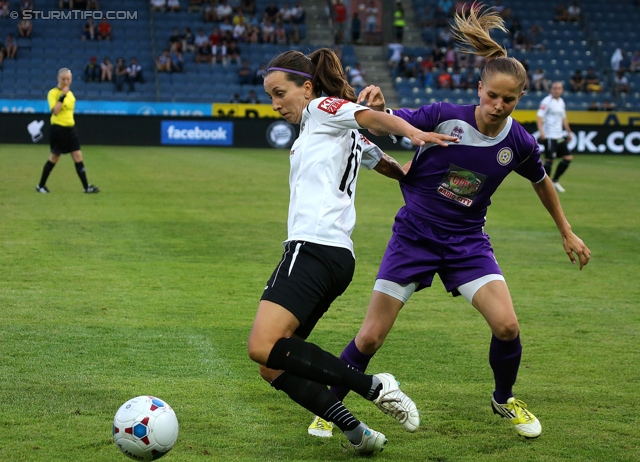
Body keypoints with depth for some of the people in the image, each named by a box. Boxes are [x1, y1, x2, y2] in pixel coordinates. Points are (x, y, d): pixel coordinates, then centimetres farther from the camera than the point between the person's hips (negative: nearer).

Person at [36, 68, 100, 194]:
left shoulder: (70, 93, 12)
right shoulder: (53, 93, -10)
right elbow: (55, 111, -24)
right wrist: (62, 96, -25)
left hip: (70, 128, 6)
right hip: (58, 129, -6)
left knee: (78, 157, -1)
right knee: (54, 158, 2)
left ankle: (86, 187, -4)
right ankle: (41, 185, 17)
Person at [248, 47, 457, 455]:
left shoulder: (323, 109, 3)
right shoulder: (337, 130, 29)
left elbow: (373, 117, -13)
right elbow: (386, 164, 34)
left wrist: (411, 132, -31)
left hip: (315, 248, -10)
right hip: (331, 254, 10)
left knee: (263, 348, -24)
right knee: (273, 368, 5)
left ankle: (374, 386, -18)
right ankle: (356, 432, -4)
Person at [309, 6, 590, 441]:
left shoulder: (520, 143, -9)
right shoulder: (445, 117, -17)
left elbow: (542, 182, 12)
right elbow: (386, 123, -11)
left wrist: (567, 232, 21)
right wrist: (377, 107, -35)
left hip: (467, 241, 2)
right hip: (414, 236, -2)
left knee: (507, 326, -15)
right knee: (370, 337, -5)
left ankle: (504, 399, 16)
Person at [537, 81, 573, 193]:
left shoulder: (561, 102, 15)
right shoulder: (547, 101, -9)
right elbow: (539, 117, -17)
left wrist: (568, 132, 25)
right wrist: (541, 131, -29)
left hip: (559, 136, 8)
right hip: (549, 136, -8)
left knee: (568, 158, 5)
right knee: (549, 160, -9)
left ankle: (555, 181, 16)